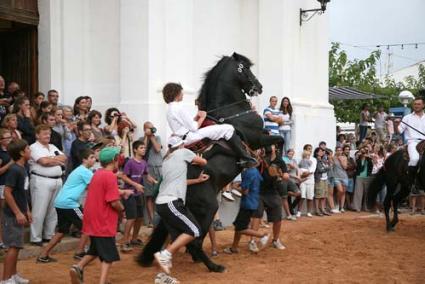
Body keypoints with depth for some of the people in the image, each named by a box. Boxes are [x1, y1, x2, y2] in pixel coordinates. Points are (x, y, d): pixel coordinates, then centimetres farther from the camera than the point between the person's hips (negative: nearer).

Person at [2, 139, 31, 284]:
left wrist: (27, 211, 19)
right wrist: (18, 213, -22)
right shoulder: (14, 170, -19)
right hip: (13, 215, -9)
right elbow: (7, 192, -22)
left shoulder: (22, 169, 8)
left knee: (16, 245, 16)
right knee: (13, 246, -6)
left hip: (19, 213, 9)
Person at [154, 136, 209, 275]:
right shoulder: (183, 152, 5)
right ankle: (165, 255, -13)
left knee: (177, 238, 10)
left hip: (161, 203, 8)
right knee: (194, 231, -6)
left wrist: (198, 180, 23)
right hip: (171, 202, -8)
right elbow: (203, 162, 13)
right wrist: (195, 163, 33)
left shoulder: (166, 160, 26)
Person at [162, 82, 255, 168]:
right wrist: (202, 118, -1)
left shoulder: (170, 109, 15)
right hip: (190, 137, -11)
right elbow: (194, 128, -17)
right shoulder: (179, 108, -16)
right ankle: (246, 158, -9)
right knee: (228, 129, -10)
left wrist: (197, 117, 8)